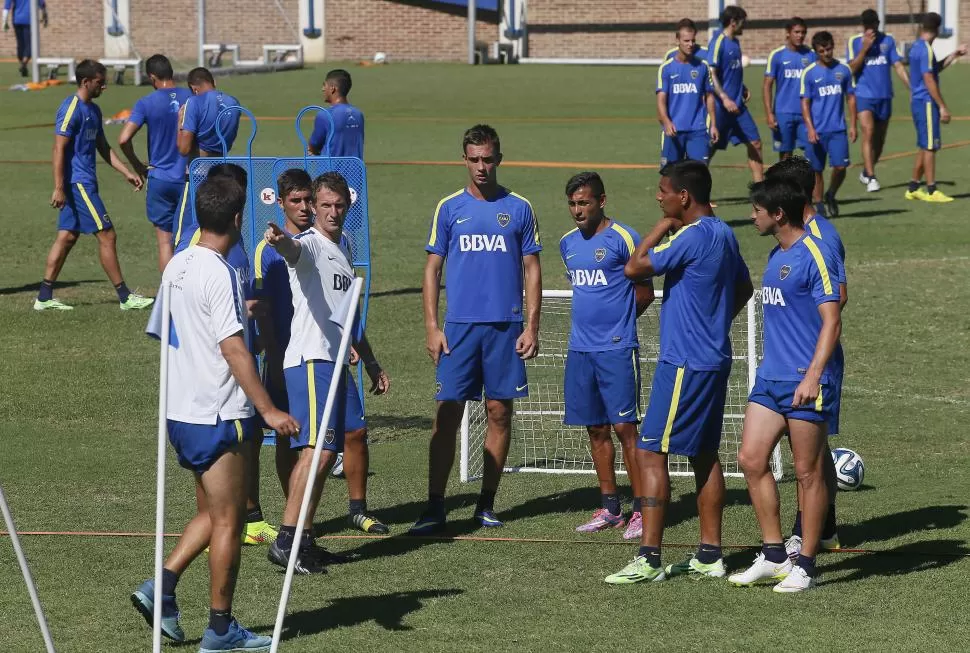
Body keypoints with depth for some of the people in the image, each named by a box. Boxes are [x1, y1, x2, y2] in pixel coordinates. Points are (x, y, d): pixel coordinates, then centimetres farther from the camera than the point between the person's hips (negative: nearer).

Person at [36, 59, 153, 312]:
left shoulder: (93, 110, 15)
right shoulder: (72, 109, -15)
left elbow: (103, 147, 22)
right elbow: (59, 149, -18)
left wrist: (127, 173, 16)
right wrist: (59, 188, -21)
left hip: (85, 182, 10)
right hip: (78, 183, -10)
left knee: (67, 237, 9)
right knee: (107, 236, -6)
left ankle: (44, 297, 10)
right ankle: (124, 297, -1)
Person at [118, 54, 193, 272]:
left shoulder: (146, 103, -7)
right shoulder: (191, 98, -1)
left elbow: (123, 139, -15)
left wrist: (137, 166, -1)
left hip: (160, 179, -2)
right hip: (188, 179, 2)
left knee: (164, 241, 5)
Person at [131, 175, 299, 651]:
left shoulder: (177, 265, 8)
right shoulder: (219, 274, -18)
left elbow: (161, 332, 19)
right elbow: (233, 349, -23)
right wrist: (268, 409, -23)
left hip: (181, 411, 8)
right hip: (217, 416, -8)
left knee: (211, 513, 19)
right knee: (227, 520, 1)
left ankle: (161, 587, 6)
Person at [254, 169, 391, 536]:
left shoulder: (337, 242, 8)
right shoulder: (269, 250, -3)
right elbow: (262, 312, -6)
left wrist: (370, 362, 15)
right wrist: (275, 361, -17)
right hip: (288, 357, -3)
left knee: (355, 433, -1)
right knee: (288, 439, 4)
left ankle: (358, 509, 15)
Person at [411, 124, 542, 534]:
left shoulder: (519, 208, 5)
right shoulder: (449, 208, 5)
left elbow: (532, 269, 7)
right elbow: (432, 269, 7)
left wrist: (532, 326, -1)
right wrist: (432, 326, -2)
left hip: (505, 327, 1)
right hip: (459, 326, 0)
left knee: (500, 414, 4)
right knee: (447, 415, -4)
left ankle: (486, 505, 12)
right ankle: (435, 508, -3)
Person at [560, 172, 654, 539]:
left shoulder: (623, 238, -8)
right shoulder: (568, 243, 12)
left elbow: (644, 293, -3)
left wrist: (616, 323, 4)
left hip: (616, 349, -6)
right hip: (580, 349, 6)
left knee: (624, 427, -7)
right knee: (596, 430, 9)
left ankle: (642, 510, -4)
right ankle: (610, 509, 16)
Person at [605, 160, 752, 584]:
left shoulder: (693, 236, -19)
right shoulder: (723, 234, 11)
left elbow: (634, 268, -19)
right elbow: (743, 288, 23)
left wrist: (664, 226, -9)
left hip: (685, 365, -10)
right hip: (713, 359, 10)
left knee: (650, 453, -8)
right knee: (704, 455, 13)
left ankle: (648, 559, -10)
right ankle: (709, 555, 16)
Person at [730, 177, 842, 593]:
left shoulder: (813, 255, -13)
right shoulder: (776, 255, 15)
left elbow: (831, 320, -17)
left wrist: (813, 375, -24)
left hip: (805, 382, -9)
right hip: (770, 378, 9)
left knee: (808, 472, -1)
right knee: (751, 459, 4)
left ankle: (805, 566, 6)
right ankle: (774, 556, 12)